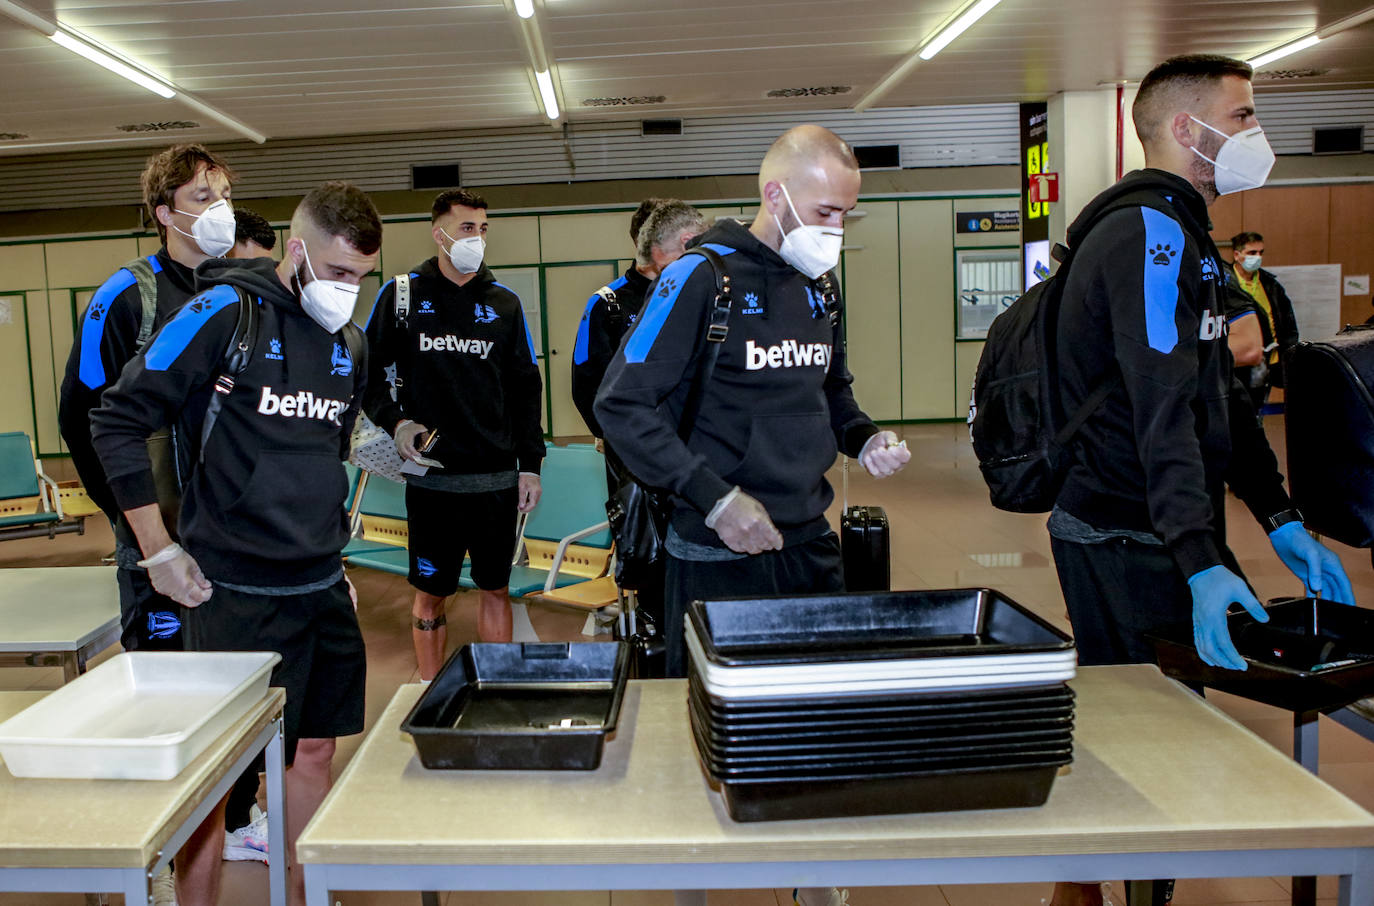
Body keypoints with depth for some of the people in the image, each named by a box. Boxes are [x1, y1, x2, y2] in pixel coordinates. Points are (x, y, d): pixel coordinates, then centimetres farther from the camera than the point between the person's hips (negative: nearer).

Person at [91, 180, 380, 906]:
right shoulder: (225, 313, -11)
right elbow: (116, 422, -9)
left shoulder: (348, 345, 9)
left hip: (322, 588, 6)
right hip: (237, 593, -6)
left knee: (313, 750, 14)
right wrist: (159, 551, -10)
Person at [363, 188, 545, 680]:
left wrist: (530, 464, 6)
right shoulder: (401, 294, 4)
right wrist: (394, 420, -10)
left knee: (495, 588, 9)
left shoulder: (504, 302, 10)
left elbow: (525, 386, 11)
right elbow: (372, 370, 8)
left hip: (496, 478, 2)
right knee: (430, 592, 7)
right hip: (430, 477, -1)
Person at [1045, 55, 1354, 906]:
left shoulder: (1183, 233, 19)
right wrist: (1202, 564, -32)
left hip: (1157, 532, 10)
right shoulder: (1148, 231, -15)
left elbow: (1223, 397, 19)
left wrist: (1283, 521, 13)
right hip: (1129, 540, -10)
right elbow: (1164, 413, -26)